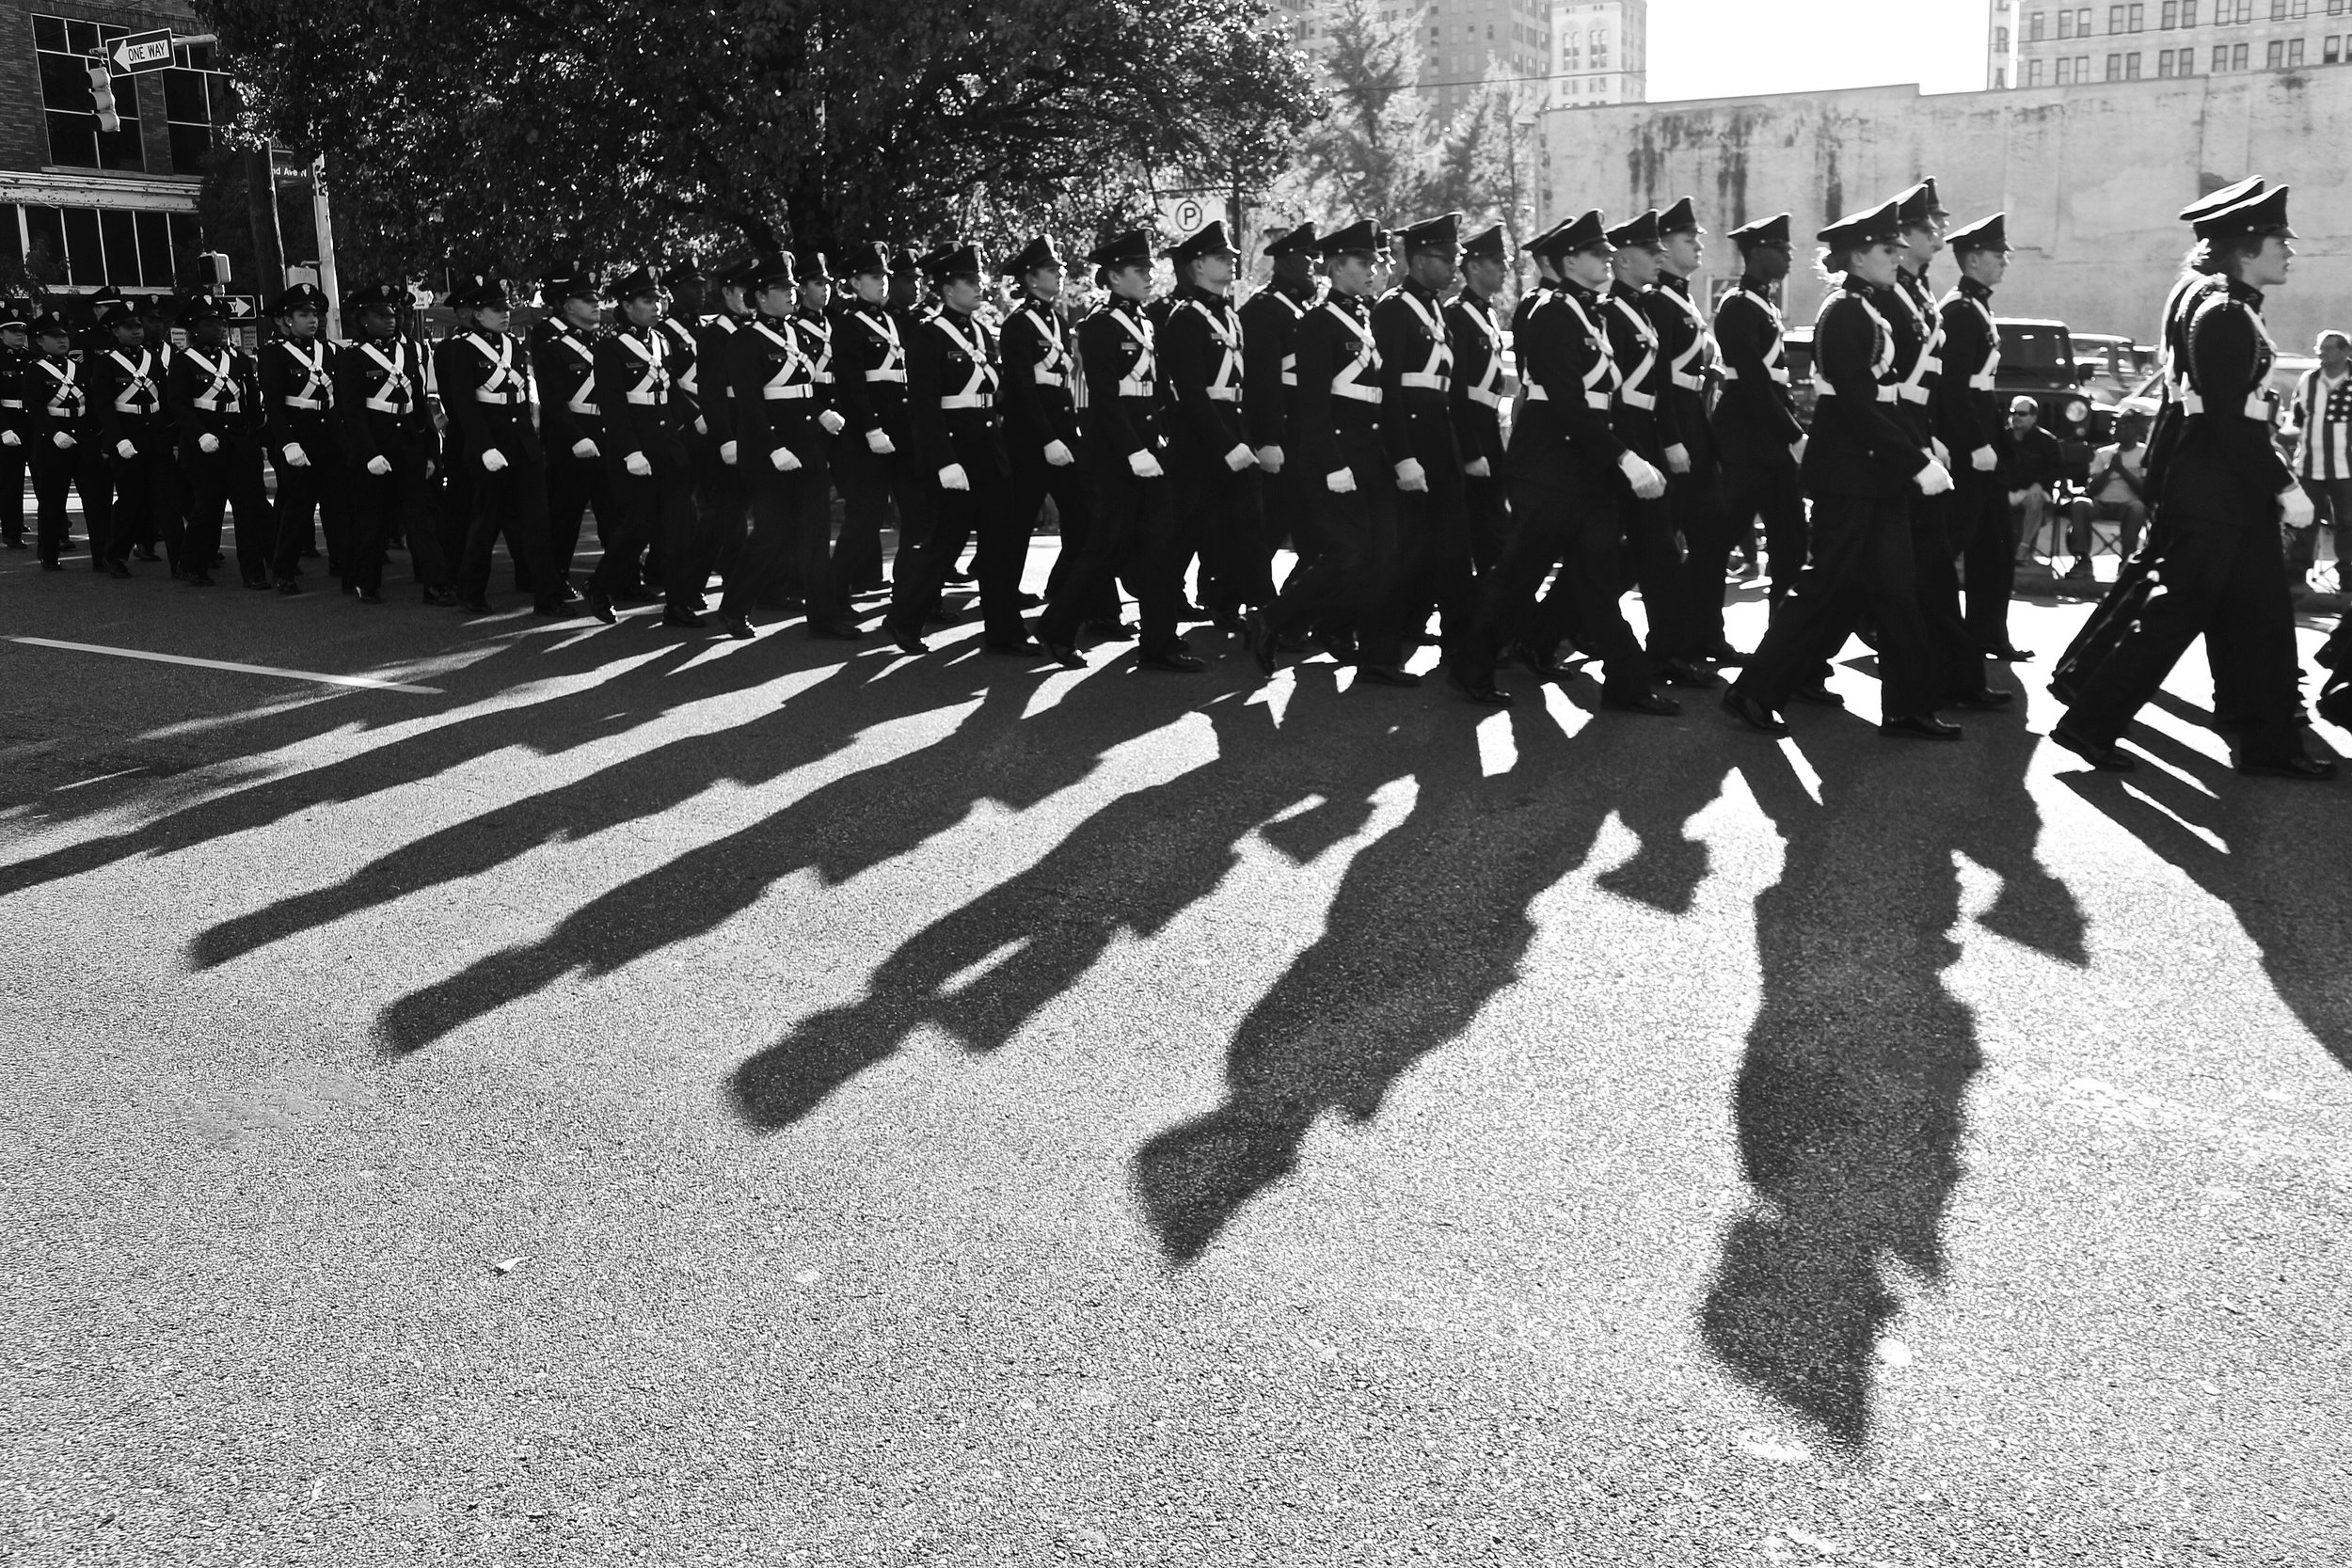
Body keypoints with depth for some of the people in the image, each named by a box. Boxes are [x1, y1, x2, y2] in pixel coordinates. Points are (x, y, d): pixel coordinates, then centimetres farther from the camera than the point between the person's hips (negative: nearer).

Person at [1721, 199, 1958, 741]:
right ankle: (1754, 692, 7)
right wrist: (1917, 464, -19)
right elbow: (1858, 406, -20)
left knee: (1892, 586, 9)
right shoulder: (1845, 313, -14)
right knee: (1829, 587, -3)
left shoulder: (1871, 309, 15)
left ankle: (1908, 709, 13)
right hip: (1849, 470, -9)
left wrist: (1920, 450, 8)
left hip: (1873, 469, 9)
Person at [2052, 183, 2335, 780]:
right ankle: (2090, 725, 2)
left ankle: (2271, 746, 17)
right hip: (2214, 498, -10)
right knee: (2177, 613, -5)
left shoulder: (2235, 311, 15)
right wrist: (2285, 486, -18)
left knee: (2263, 614, 11)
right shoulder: (2226, 317, -16)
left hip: (2237, 491, 10)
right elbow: (2230, 420, -21)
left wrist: (2278, 481, 15)